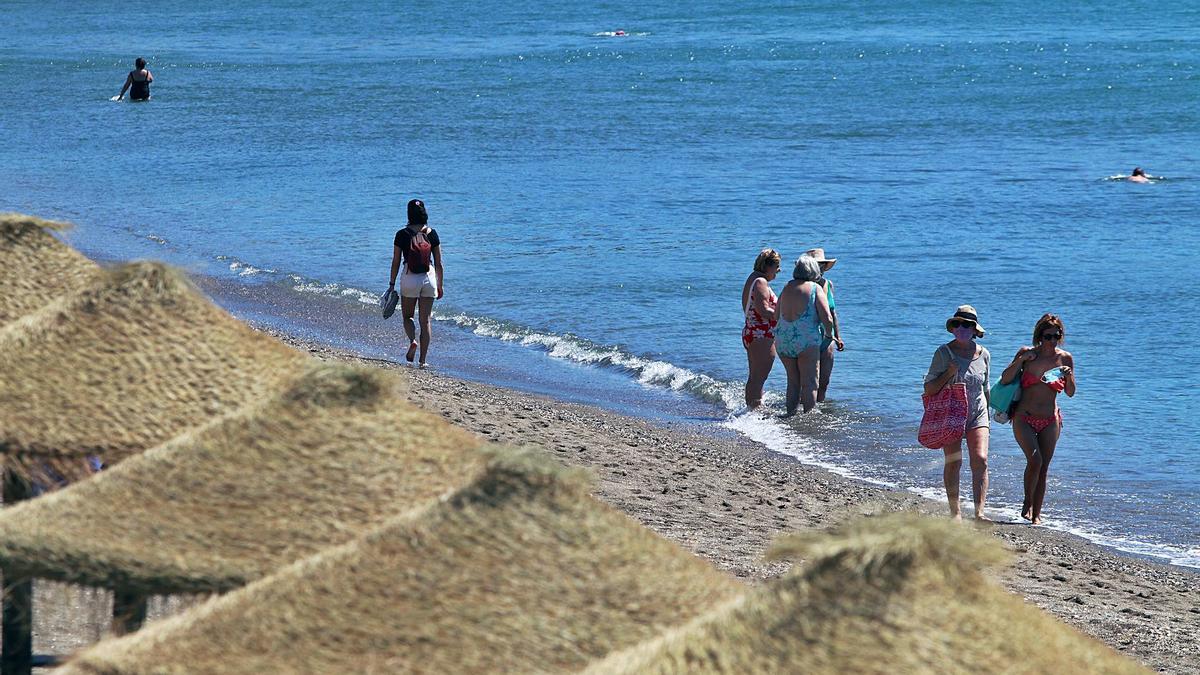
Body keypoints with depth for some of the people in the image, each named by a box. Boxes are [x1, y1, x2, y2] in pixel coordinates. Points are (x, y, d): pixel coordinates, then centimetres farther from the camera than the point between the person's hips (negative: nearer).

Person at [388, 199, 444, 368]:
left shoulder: (402, 234, -5)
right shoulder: (432, 234, 1)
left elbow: (396, 262, -2)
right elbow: (438, 263, 4)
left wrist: (392, 284, 6)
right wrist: (440, 285, 14)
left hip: (409, 278, -2)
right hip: (429, 278, 2)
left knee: (407, 316, 16)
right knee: (426, 320, 8)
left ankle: (412, 341, -13)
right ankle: (423, 359, 6)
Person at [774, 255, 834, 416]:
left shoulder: (787, 288, 9)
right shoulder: (815, 289, -6)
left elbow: (776, 315, 18)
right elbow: (827, 318, -12)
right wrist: (829, 335, 7)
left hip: (782, 340, 5)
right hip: (807, 340, -5)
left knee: (793, 381, 16)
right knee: (809, 383, 1)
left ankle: (790, 414, 16)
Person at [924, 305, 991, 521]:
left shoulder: (983, 354, 7)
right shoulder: (944, 353, -4)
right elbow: (929, 389, -5)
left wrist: (987, 417, 20)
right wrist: (949, 373, -18)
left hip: (977, 414, 2)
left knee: (980, 459, -12)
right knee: (953, 461, -6)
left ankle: (979, 511, -15)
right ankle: (955, 512, 2)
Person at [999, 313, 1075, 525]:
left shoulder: (1065, 358, 2)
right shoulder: (1027, 353, -3)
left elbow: (1070, 393, 6)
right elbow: (1005, 380, -7)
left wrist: (1069, 375, -13)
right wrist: (1022, 360, -17)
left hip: (1050, 421, 2)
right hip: (1024, 418, -2)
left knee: (1043, 467, 2)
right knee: (1035, 459, -21)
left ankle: (1036, 513, 12)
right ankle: (1027, 503, -1)